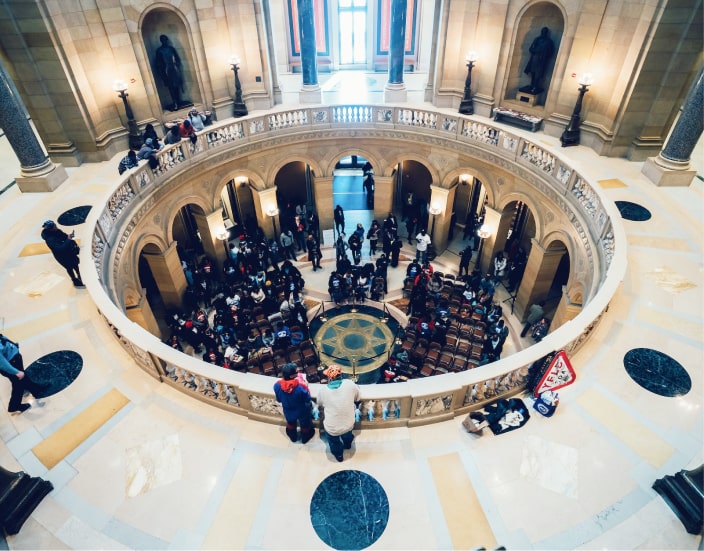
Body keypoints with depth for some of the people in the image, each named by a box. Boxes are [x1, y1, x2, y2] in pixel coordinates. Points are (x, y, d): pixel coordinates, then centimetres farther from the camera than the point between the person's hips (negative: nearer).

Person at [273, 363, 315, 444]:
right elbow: (308, 399, -20)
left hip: (288, 411, 3)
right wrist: (306, 387, -9)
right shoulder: (301, 387, -39)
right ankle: (305, 438, 58)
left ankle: (293, 437, 62)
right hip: (302, 411, -2)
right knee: (305, 424, 31)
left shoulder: (277, 385, -29)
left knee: (291, 424, 36)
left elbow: (278, 399, -10)